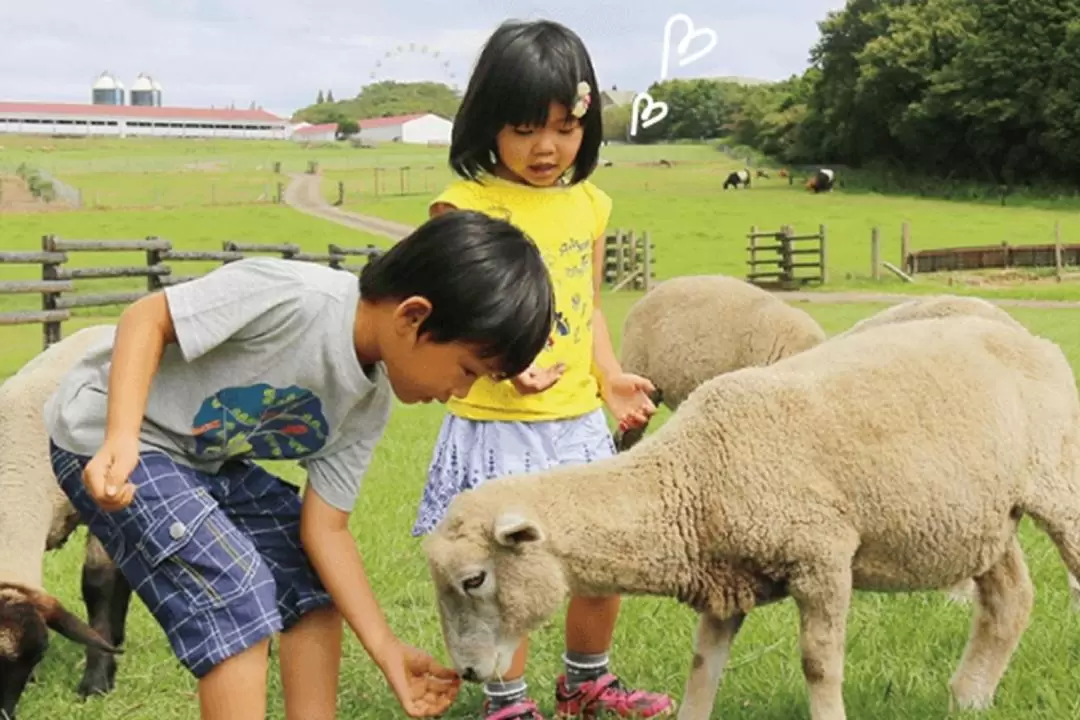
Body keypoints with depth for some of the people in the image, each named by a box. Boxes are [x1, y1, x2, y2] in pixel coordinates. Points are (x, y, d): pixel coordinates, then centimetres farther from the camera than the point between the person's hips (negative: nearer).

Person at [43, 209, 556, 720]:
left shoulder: (370, 404, -6)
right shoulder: (295, 297, -31)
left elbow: (325, 528, 0)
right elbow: (147, 319, -24)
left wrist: (386, 649, -3)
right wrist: (121, 441, -35)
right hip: (105, 437, -8)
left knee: (314, 579, 6)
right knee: (235, 593, -19)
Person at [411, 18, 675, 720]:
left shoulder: (590, 205, 8)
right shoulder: (465, 207, -11)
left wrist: (611, 376, 2)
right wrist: (504, 362, -27)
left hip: (578, 421, 6)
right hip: (495, 426, -6)